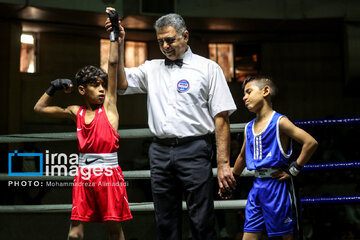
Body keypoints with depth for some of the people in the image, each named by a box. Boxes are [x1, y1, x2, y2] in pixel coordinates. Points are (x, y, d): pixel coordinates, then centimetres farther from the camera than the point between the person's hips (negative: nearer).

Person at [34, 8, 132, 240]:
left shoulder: (109, 105, 0)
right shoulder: (76, 112, 8)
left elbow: (114, 64, -6)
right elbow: (40, 108, 19)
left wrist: (116, 32, -7)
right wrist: (53, 88, 8)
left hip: (109, 173, -2)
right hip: (84, 174, 3)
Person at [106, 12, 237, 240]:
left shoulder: (208, 68, 3)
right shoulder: (152, 69, 15)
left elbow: (221, 118, -2)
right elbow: (121, 83, 3)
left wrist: (223, 164, -10)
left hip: (194, 150, -4)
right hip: (160, 151, 4)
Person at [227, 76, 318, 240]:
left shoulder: (279, 122, -9)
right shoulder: (249, 128, 12)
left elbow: (311, 143, -16)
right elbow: (242, 157, 26)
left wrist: (293, 170, -13)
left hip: (276, 184, -6)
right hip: (256, 185, 7)